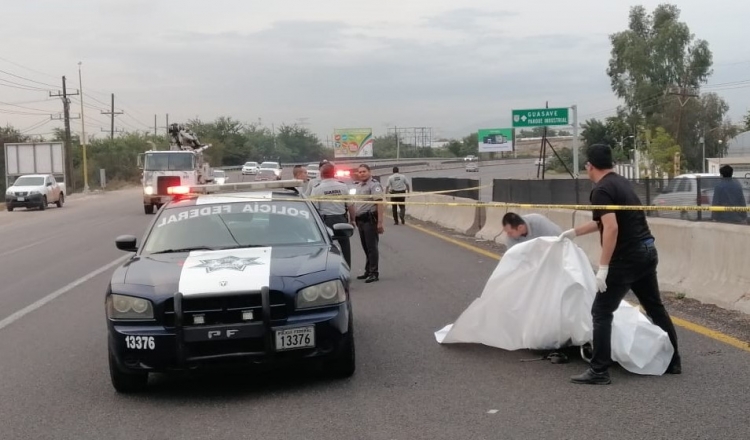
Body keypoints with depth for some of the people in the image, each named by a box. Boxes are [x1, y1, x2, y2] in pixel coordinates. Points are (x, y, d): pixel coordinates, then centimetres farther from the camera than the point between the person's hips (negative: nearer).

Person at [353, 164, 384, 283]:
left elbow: (379, 203, -18)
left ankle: (374, 273, -2)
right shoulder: (359, 185, 16)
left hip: (370, 219, -9)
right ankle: (368, 271, 23)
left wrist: (380, 222, -24)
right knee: (366, 247, 14)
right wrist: (354, 219, 18)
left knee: (371, 247, -6)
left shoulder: (374, 185, -11)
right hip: (360, 219, 9)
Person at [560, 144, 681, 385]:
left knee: (601, 312, -4)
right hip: (647, 252, 9)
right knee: (655, 308, 19)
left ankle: (599, 371, -4)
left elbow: (611, 228, -25)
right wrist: (574, 232, 39)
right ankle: (673, 361, 28)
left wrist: (603, 268, -23)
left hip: (627, 257, -9)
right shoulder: (621, 182, 16)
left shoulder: (601, 190, -13)